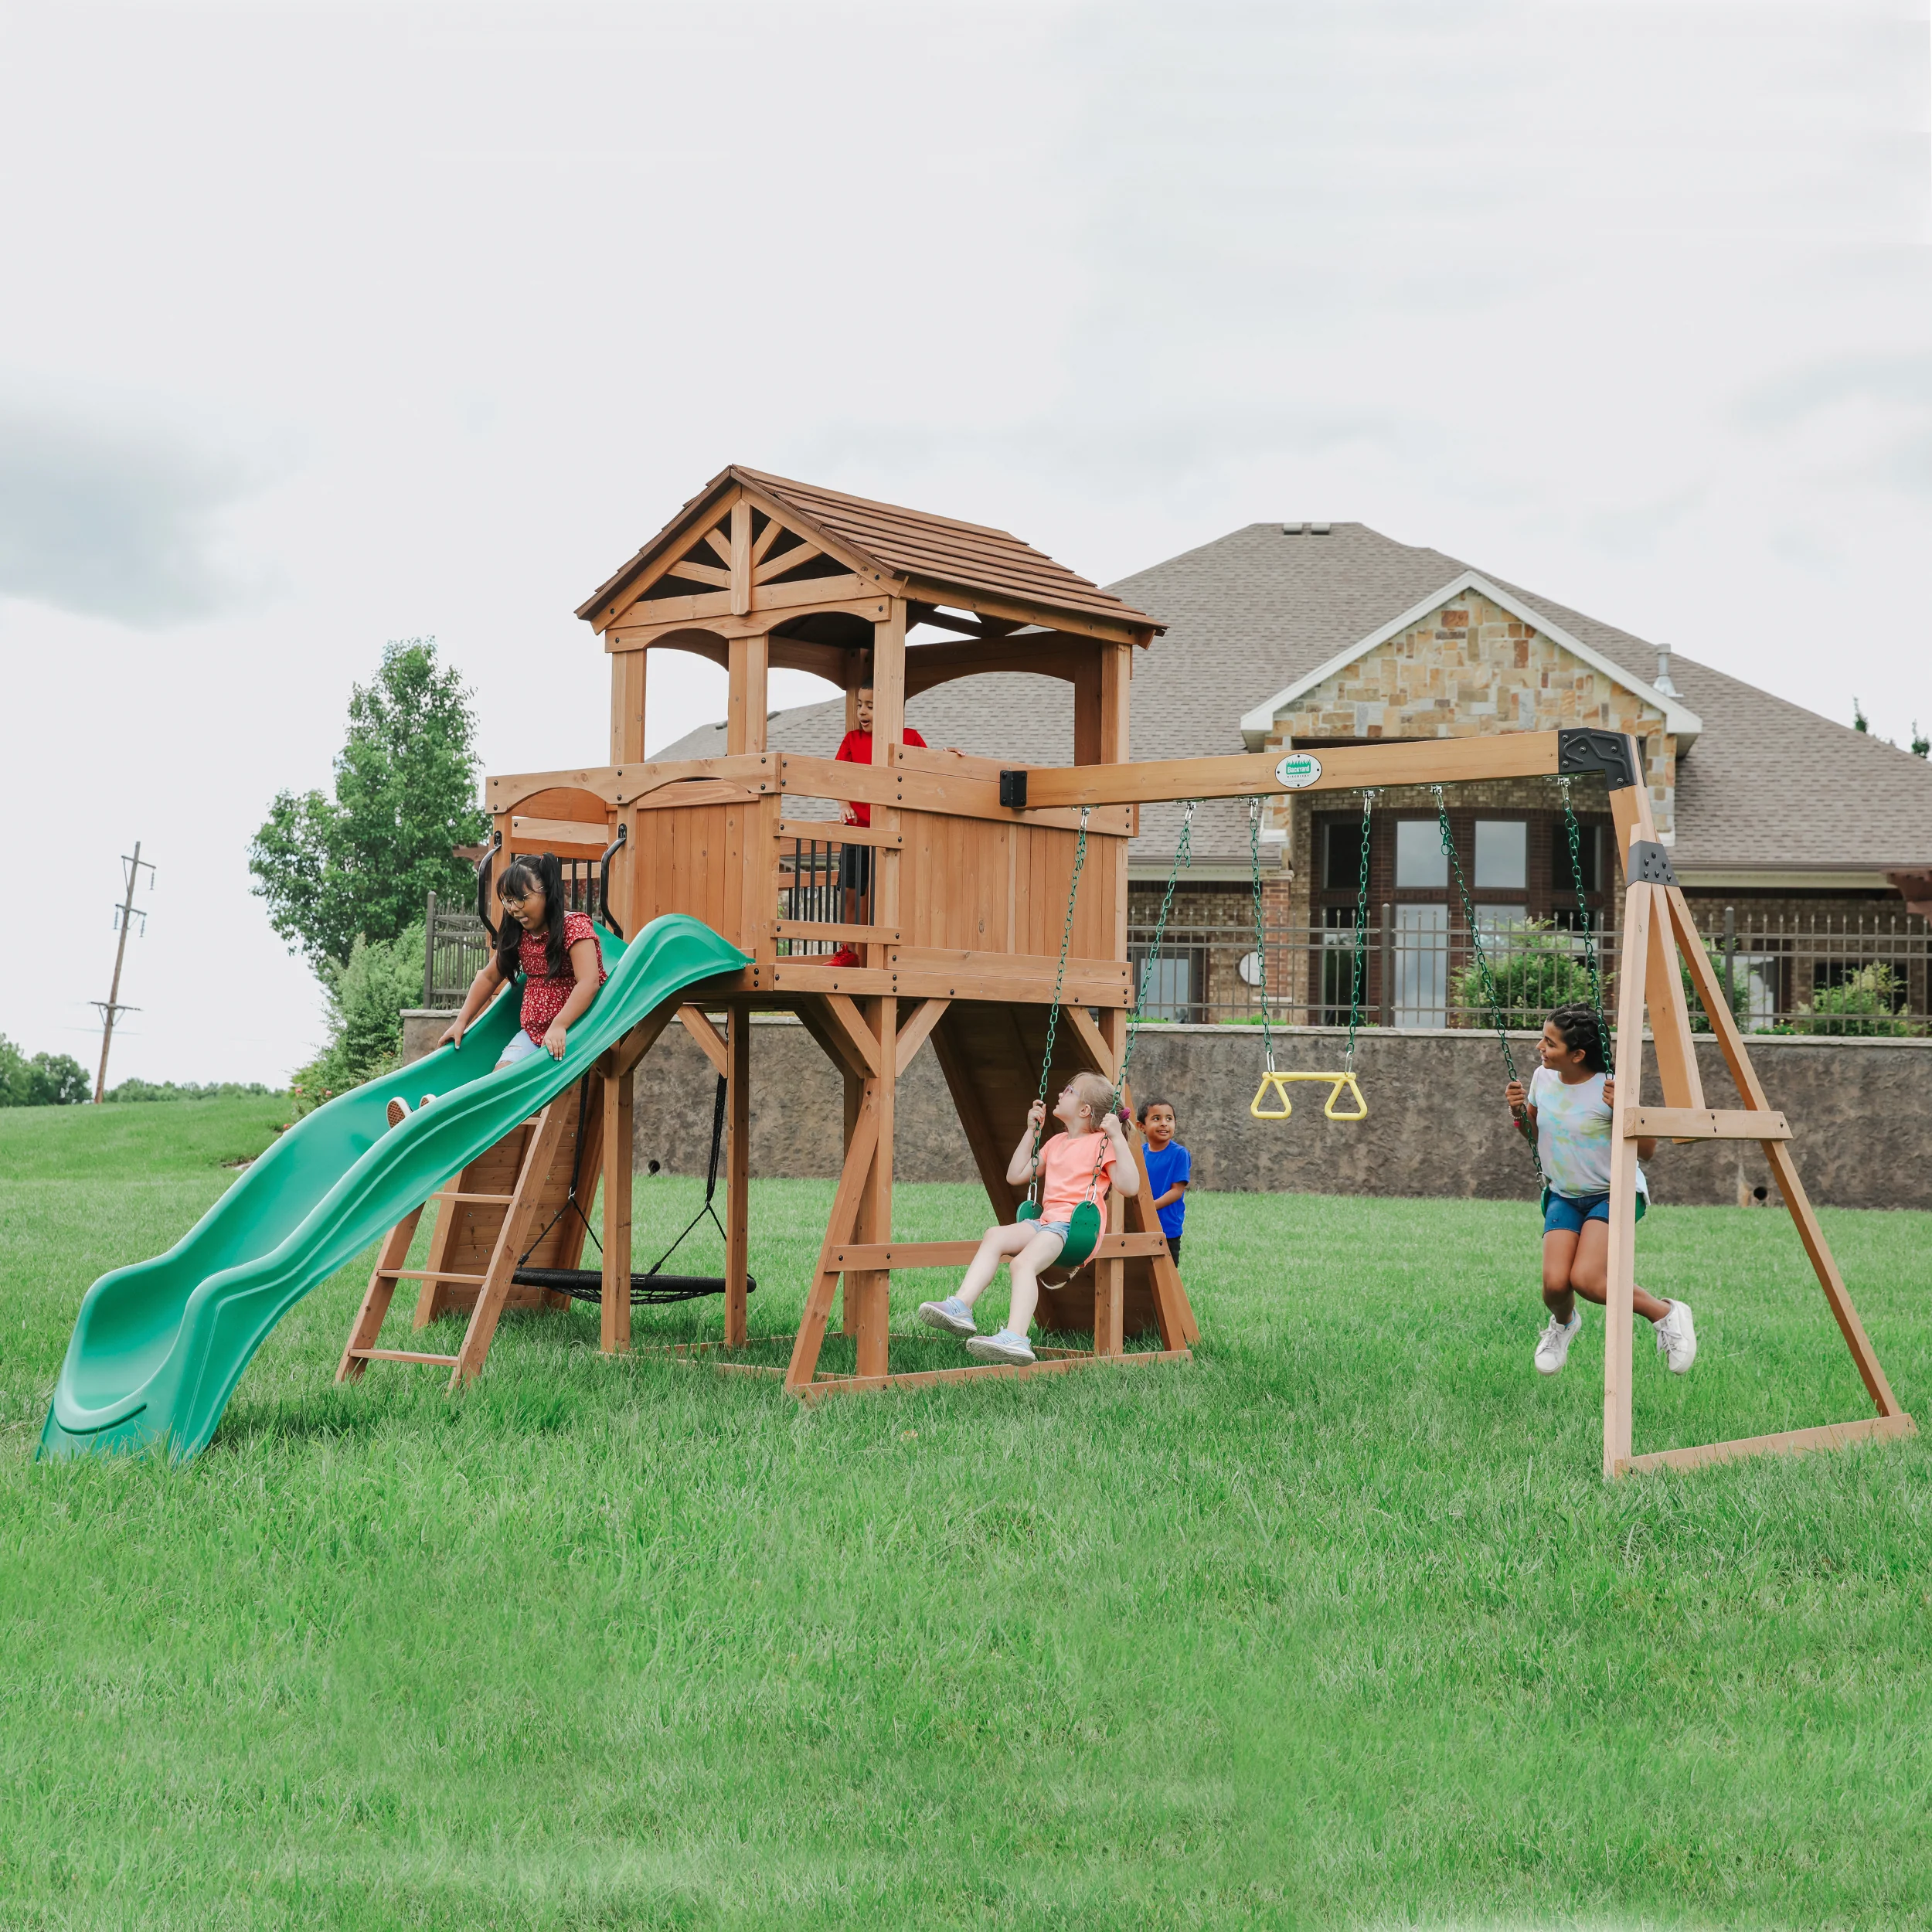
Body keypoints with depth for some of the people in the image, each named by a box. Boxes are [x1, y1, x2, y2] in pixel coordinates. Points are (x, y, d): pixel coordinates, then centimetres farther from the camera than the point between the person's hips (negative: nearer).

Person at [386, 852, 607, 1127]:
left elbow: (588, 983, -25)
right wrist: (462, 1021, 15)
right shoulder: (517, 935, 13)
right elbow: (489, 977, 23)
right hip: (532, 1030, 6)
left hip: (573, 1027, -6)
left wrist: (559, 1026, -36)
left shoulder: (575, 927, -12)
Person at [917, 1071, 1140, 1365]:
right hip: (1046, 1220, 8)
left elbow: (1130, 1186, -11)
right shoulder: (1056, 1143, 29)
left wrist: (1117, 1137, -14)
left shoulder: (1101, 1143, 3)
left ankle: (1015, 1338, -48)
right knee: (995, 1235, -18)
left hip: (1076, 1224, -8)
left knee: (1023, 1262, -32)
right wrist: (1031, 1131, 29)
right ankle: (960, 1306, -30)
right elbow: (1016, 1176, 32)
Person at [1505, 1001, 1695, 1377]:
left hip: (1614, 1193, -5)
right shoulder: (1543, 1079, -2)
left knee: (1586, 1279, -27)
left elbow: (1647, 1152, -11)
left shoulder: (1609, 1090, -18)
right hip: (1563, 1196, 5)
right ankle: (1563, 1322, 22)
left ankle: (1665, 1314, -1)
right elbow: (1533, 1133, 17)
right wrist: (1519, 1111, -5)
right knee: (1555, 1283, -17)